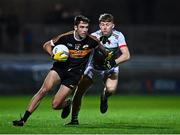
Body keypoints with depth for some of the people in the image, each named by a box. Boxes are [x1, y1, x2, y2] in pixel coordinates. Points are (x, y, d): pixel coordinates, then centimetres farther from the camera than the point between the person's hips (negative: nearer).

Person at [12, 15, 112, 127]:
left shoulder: (91, 41, -11)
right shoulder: (65, 37, -13)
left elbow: (103, 50, 13)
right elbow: (46, 45, 0)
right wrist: (53, 55, -16)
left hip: (74, 74, 0)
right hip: (60, 67, 0)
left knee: (55, 105, -8)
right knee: (44, 89, -25)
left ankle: (67, 103, 30)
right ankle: (24, 119, -21)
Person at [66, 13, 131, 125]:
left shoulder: (118, 36, -17)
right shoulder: (95, 36, -19)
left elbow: (126, 55, -19)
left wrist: (114, 62, -33)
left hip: (110, 68, 0)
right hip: (94, 67, 0)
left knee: (111, 89, -29)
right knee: (79, 91, -10)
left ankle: (104, 98, 10)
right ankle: (74, 119, 8)